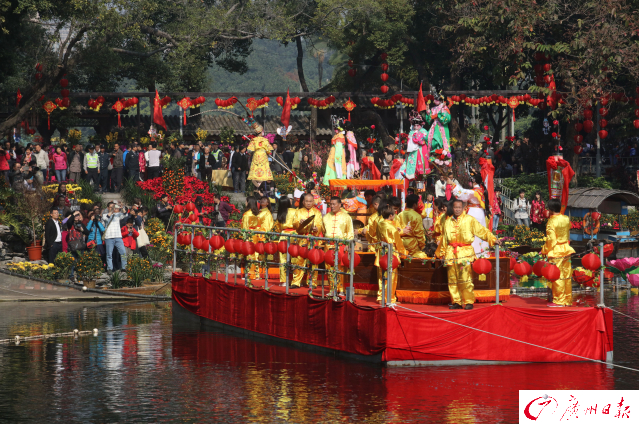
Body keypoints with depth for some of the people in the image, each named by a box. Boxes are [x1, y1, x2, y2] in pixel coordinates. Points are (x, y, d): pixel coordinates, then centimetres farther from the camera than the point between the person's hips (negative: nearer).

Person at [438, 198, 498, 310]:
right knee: (453, 278, 3)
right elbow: (444, 239, 24)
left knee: (465, 279, -12)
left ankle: (468, 301, -6)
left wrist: (492, 239, -9)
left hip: (465, 252, -4)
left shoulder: (469, 220, 4)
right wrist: (442, 253, 25)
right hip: (451, 253, 4)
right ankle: (456, 301, 10)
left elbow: (481, 230, 3)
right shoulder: (447, 222, 16)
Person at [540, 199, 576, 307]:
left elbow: (551, 240, -16)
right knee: (567, 276, 11)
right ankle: (568, 300, 16)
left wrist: (544, 250, -5)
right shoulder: (566, 219, 4)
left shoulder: (551, 222, -16)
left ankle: (559, 301, 1)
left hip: (555, 252, -7)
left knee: (557, 277, -2)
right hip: (566, 249, 7)